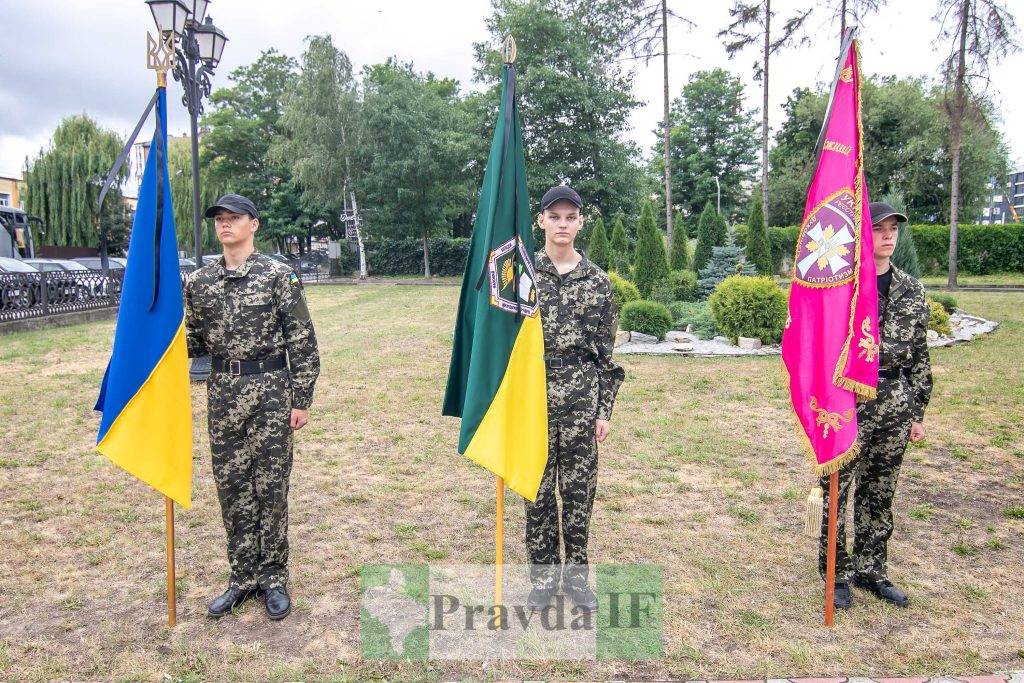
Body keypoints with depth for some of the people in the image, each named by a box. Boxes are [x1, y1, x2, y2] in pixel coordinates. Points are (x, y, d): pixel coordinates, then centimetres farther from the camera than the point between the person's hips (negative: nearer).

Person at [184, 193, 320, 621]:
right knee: (232, 488, 10)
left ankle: (273, 578, 18)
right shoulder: (199, 281, 9)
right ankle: (244, 578, 24)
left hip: (270, 392, -4)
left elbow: (302, 342, -6)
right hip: (222, 394, 5)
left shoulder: (279, 275, -5)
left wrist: (301, 400, -9)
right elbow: (194, 342, 15)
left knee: (271, 486, 3)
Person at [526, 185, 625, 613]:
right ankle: (542, 574, 24)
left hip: (581, 396, 1)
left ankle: (576, 573, 26)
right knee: (538, 487, 8)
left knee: (579, 487, 9)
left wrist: (604, 410, 3)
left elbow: (605, 352, 5)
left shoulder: (597, 281, 3)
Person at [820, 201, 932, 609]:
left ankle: (872, 571, 31)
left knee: (880, 495, 15)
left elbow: (919, 356, 13)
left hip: (894, 404, 5)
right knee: (836, 492, 4)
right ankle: (838, 574, 21)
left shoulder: (911, 290, 8)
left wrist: (917, 412, 12)